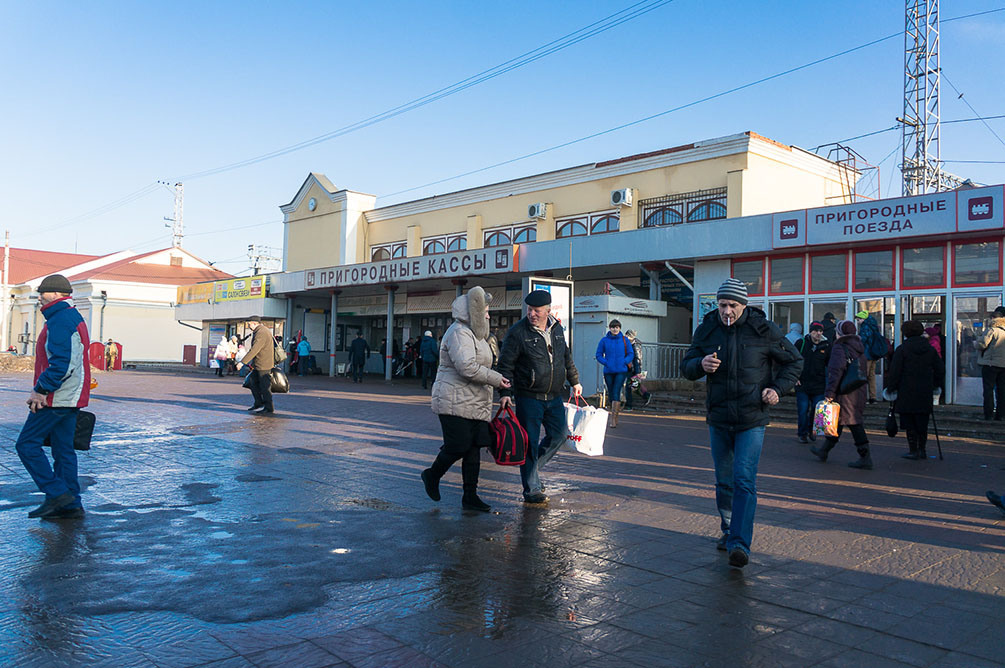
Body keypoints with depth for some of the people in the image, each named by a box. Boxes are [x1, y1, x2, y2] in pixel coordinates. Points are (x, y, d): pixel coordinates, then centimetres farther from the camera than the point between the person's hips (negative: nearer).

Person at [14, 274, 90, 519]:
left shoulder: (60, 320, -15)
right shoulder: (74, 318, 18)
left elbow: (61, 363, -24)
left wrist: (41, 390, -18)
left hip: (56, 398, -10)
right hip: (71, 398, 10)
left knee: (27, 443, -1)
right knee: (63, 449, 11)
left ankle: (56, 493, -2)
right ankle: (71, 505, 12)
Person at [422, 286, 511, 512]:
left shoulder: (473, 334, 19)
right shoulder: (459, 333, -14)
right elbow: (467, 367, -26)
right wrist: (495, 379, -18)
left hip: (476, 404, 10)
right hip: (455, 403, -10)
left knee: (474, 448, 7)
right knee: (458, 447, -6)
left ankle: (470, 496, 13)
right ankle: (432, 476, 20)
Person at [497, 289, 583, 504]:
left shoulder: (557, 328, 8)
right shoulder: (517, 332, -10)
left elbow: (566, 357, 22)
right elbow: (505, 365, -10)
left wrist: (574, 381, 24)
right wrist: (505, 393, -18)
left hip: (554, 397, 6)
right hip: (528, 398, -6)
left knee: (559, 434, 11)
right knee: (530, 443, -1)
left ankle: (532, 468, 31)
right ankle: (531, 490, 10)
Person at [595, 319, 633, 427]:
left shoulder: (624, 340, 3)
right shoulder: (604, 340, 3)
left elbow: (631, 354, 7)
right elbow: (599, 355, 6)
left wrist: (624, 362, -8)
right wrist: (606, 363, -8)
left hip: (621, 371, -2)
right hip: (608, 371, 2)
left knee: (616, 392, -13)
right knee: (611, 393, 10)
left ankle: (613, 419, -14)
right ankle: (616, 415, 26)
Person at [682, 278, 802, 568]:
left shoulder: (763, 329, -5)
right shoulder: (706, 329, 1)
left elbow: (794, 362, 8)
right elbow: (686, 367, 6)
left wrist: (778, 389, -7)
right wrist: (700, 364, -17)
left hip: (752, 418, -3)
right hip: (718, 418, 3)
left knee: (744, 479, -14)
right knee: (724, 481, 13)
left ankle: (740, 543, -15)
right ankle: (728, 530, 31)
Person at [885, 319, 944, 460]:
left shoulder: (901, 349, -8)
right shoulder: (930, 349, 7)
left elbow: (894, 371, -11)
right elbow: (940, 370, 12)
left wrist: (890, 388, -2)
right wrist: (935, 385, 24)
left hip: (907, 392, -4)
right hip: (925, 394, 5)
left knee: (909, 422, 2)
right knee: (922, 422, 13)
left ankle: (913, 451, 2)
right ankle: (922, 450, 18)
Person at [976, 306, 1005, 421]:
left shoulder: (992, 329, -11)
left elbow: (981, 344, -15)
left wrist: (975, 343, 4)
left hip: (990, 364, -6)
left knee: (988, 390, -1)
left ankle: (988, 415, -2)